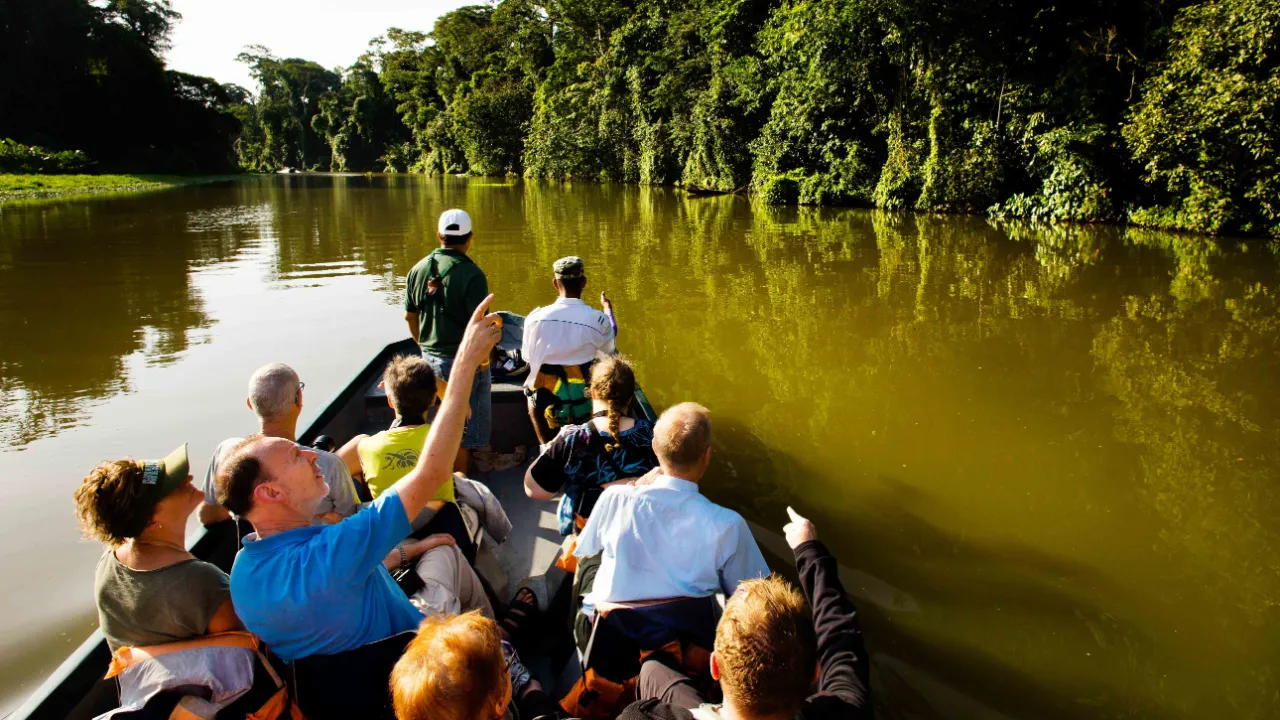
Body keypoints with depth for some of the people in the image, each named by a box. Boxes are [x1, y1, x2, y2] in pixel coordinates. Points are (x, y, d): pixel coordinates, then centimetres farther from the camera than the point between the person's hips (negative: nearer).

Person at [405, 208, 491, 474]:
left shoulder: (419, 269, 2)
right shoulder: (471, 274, -19)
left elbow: (409, 315, 10)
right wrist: (484, 357, -6)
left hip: (430, 358, 7)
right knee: (466, 424, 7)